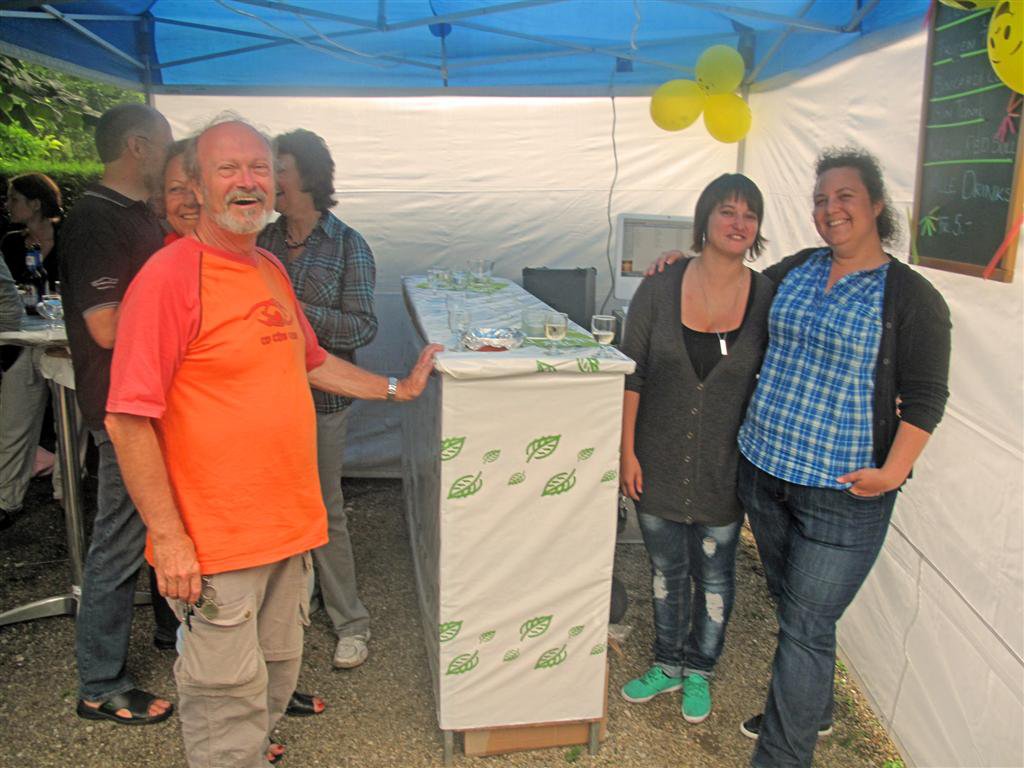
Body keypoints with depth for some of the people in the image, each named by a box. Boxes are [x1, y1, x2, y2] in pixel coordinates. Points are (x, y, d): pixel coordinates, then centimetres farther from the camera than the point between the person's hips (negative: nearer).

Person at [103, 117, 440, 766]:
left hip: (291, 525, 8)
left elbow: (311, 362, 23)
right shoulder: (170, 276, -16)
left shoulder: (272, 270, 9)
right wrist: (167, 538, -19)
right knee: (229, 705, 6)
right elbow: (129, 419, -18)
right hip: (214, 541, -8)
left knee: (277, 679, 23)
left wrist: (397, 389, 20)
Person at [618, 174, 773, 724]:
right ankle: (667, 665, 41)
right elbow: (632, 374, -4)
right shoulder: (659, 289, -9)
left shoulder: (768, 298, -9)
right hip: (660, 461, 1)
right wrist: (627, 450, -6)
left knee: (714, 575, 16)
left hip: (724, 467, 0)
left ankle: (699, 672, 39)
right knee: (666, 569, 18)